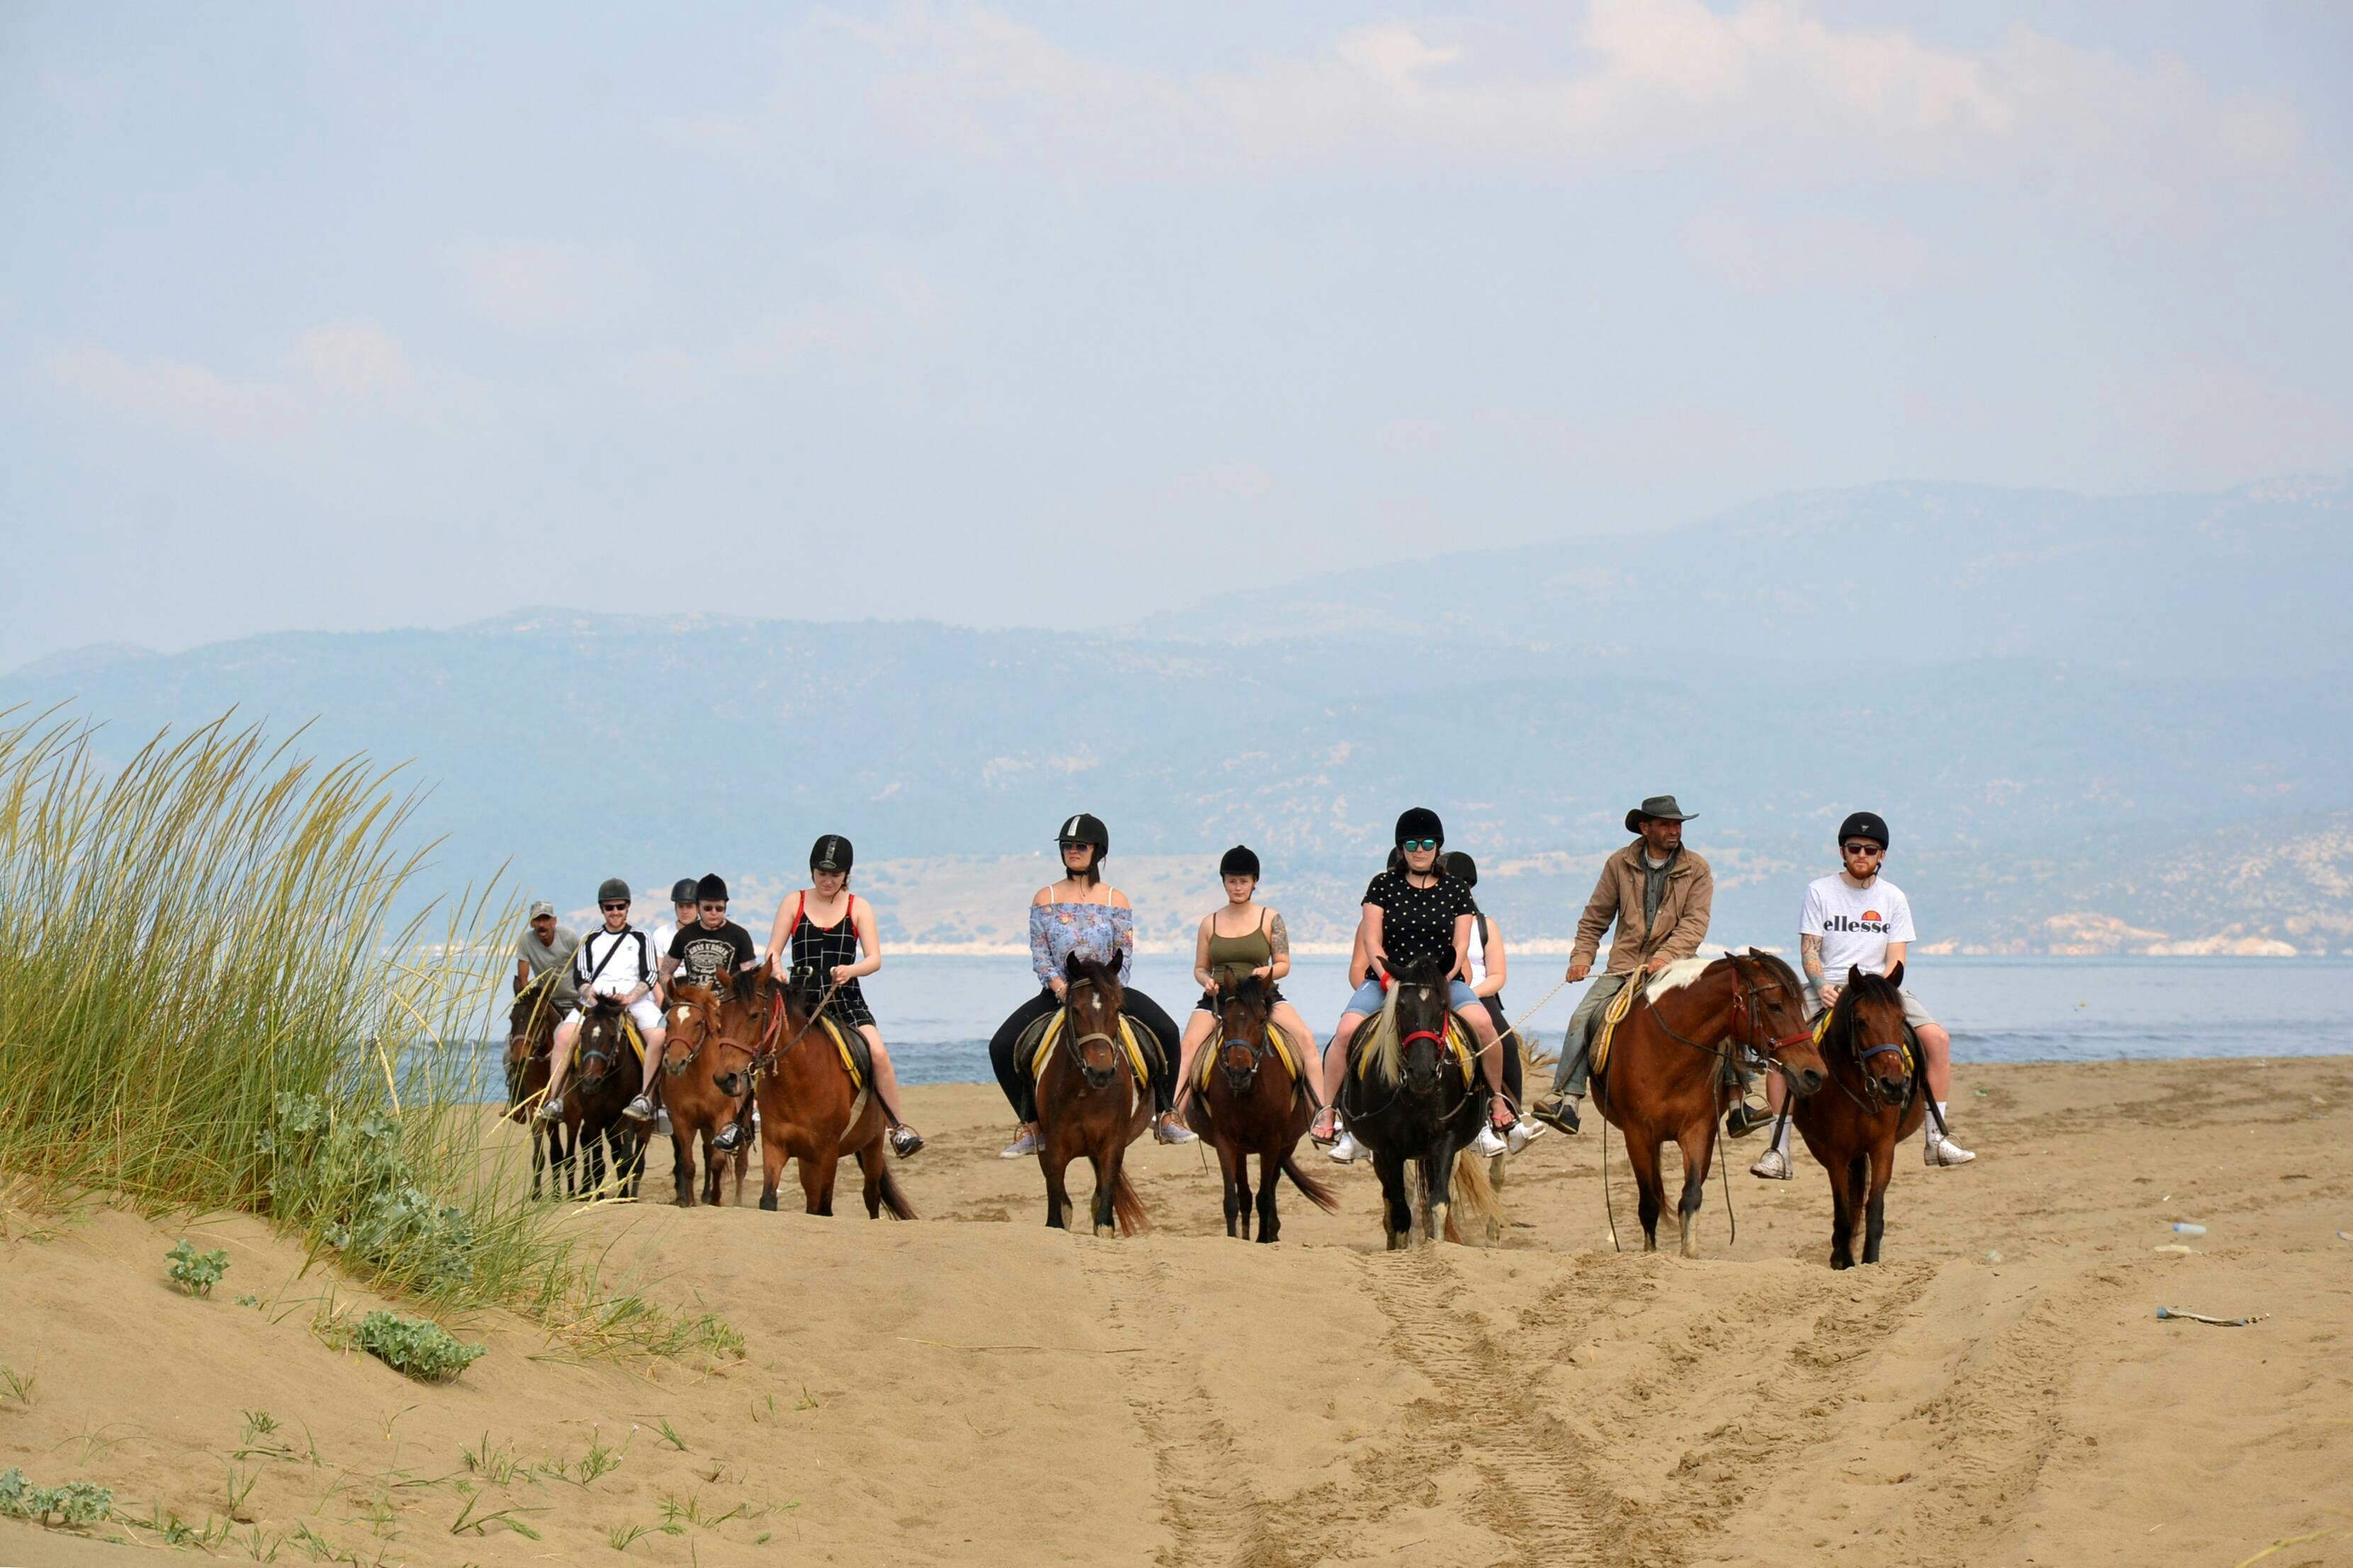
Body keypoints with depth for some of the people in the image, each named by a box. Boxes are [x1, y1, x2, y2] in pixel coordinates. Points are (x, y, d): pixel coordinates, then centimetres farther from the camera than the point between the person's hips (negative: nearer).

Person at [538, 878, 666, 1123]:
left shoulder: (641, 939, 14)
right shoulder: (590, 941, 19)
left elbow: (650, 976, 3)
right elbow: (580, 977, 10)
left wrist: (630, 997, -15)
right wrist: (590, 993, -12)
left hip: (636, 999, -1)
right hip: (595, 1000, 1)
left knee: (659, 1036, -31)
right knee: (564, 1035, -26)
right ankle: (554, 1101, -25)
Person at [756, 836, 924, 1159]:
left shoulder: (859, 908, 5)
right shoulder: (794, 904, 6)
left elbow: (875, 959, -3)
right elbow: (773, 952, 2)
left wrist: (851, 970, -26)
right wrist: (776, 969, -22)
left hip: (846, 1000, 0)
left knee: (878, 1053, -21)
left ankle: (898, 1127, -11)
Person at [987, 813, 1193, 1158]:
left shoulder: (1115, 901, 4)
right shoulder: (1046, 899, 4)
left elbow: (1124, 956, -1)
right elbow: (1039, 954, -1)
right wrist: (1060, 986, -18)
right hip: (1058, 993, 1)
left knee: (1167, 1032, -25)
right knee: (1001, 1046, -19)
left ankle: (1165, 1117, -12)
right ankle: (1030, 1127, -6)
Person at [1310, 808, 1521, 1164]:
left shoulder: (1456, 892, 8)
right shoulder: (1383, 886, 6)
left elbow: (1460, 947, 3)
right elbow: (1372, 942, 0)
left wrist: (1442, 980, -15)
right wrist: (1388, 979, -16)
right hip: (1386, 978, 0)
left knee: (1482, 1023, -29)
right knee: (1347, 1030, -28)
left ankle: (1496, 1102, -9)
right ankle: (1328, 1111, -12)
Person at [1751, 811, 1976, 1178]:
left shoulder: (1893, 898, 8)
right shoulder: (1820, 891, 5)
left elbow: (1896, 959, 2)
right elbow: (1809, 950, 0)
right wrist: (1822, 987, -19)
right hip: (1827, 987, -1)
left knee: (1937, 1038, -20)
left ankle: (1935, 1139, -13)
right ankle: (1778, 1150, -22)